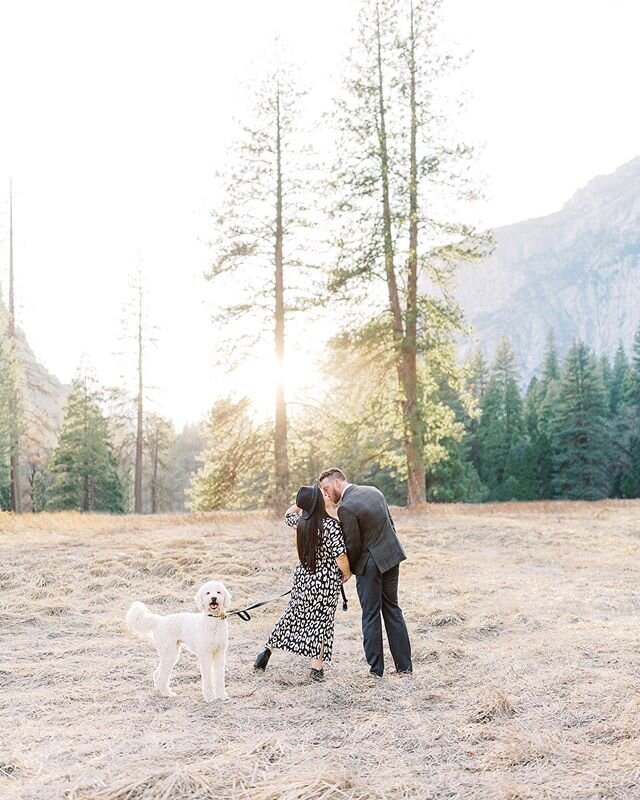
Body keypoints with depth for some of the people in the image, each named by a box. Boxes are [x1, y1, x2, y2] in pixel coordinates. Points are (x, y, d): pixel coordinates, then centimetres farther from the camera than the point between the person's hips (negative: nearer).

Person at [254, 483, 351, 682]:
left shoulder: (301, 522, -4)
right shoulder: (332, 525, -21)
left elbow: (288, 514, 20)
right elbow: (340, 557, -19)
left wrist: (306, 501, 12)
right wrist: (347, 573, -1)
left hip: (303, 576, 5)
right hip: (326, 579, -5)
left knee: (294, 614, 20)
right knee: (321, 620, 7)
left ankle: (267, 651, 26)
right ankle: (317, 668, 14)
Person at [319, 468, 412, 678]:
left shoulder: (346, 507, -19)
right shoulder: (374, 491, 5)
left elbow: (353, 545, -15)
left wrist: (347, 570, 2)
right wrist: (393, 558, 18)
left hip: (370, 563, -7)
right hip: (391, 557, 7)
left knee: (371, 615, 5)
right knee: (392, 609, 16)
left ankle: (375, 669, 13)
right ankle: (404, 665, 20)